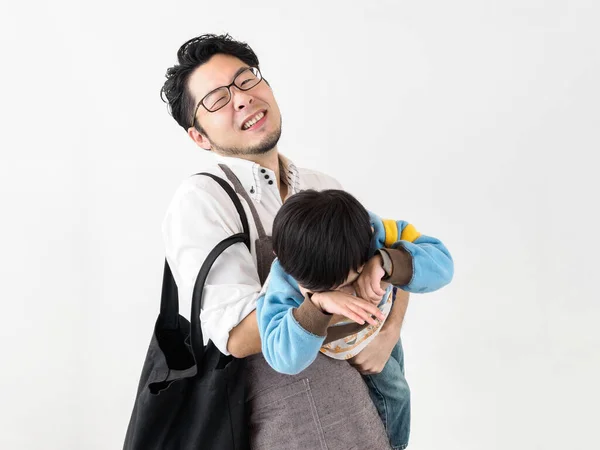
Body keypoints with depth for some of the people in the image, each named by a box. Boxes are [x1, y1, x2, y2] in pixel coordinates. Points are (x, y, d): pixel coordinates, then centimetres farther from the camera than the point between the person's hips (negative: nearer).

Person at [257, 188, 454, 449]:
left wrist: (387, 262, -58)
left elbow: (441, 263, -40)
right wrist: (317, 304, -67)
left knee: (394, 392, 19)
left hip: (374, 337, 3)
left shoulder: (373, 233, -40)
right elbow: (284, 359, -52)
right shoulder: (284, 281, -44)